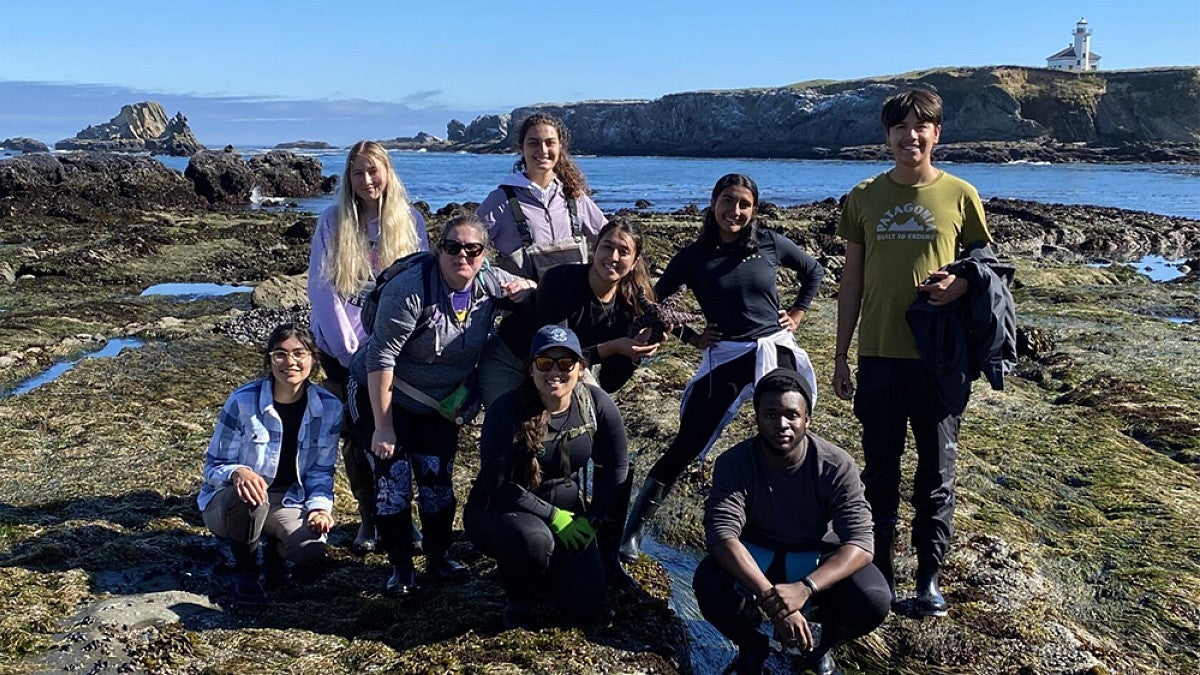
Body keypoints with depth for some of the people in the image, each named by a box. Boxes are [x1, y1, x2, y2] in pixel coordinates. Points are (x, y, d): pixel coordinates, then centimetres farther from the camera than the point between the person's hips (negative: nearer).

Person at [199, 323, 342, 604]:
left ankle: (275, 551, 13)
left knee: (312, 548, -27)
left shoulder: (329, 407, -9)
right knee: (248, 496, -38)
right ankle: (245, 568, -6)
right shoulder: (243, 401, -18)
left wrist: (320, 506, -19)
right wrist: (238, 473, -36)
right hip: (228, 503, -2)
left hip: (287, 502, 2)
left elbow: (321, 471, 0)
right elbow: (213, 466, -13)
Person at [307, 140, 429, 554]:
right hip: (343, 346, -1)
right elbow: (322, 290, -6)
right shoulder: (332, 221, -3)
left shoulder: (410, 220, 0)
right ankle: (369, 518, 17)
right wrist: (351, 352, -10)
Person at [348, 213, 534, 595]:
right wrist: (383, 426, -25)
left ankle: (439, 557, 26)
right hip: (382, 397, -5)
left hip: (438, 405, 5)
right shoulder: (411, 289, -28)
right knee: (394, 481, -4)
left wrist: (526, 290, -19)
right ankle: (401, 567, 11)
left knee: (438, 479, 8)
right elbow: (381, 358, -26)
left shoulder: (490, 283, -10)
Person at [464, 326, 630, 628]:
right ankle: (518, 600, -4)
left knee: (589, 608, -6)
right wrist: (553, 517, -21)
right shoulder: (507, 411, -23)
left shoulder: (595, 403, -11)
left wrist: (594, 519, -3)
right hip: (499, 512, -4)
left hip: (567, 515, 4)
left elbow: (615, 466, 2)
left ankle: (551, 565, 27)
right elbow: (498, 485, -21)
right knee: (534, 540, -38)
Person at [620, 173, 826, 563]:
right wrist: (691, 337, 1)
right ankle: (634, 527, 6)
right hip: (726, 359, -2)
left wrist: (797, 313, 10)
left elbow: (813, 271, 19)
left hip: (777, 353, 2)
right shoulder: (694, 256, -2)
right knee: (687, 445, -3)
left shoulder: (770, 244, 2)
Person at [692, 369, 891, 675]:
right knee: (710, 586, -32)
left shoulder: (837, 465, -21)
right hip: (755, 556, 0)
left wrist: (805, 587, -46)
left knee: (872, 603, -29)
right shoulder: (734, 463, -21)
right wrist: (769, 596, -48)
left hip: (818, 559, 0)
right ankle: (751, 645, 5)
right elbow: (722, 534, -33)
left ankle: (818, 641, 9)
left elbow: (860, 542, -28)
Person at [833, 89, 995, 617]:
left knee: (936, 474, 9)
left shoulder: (960, 196, 0)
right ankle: (878, 570, 24)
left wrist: (961, 285, -16)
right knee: (880, 472, 11)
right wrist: (840, 355, 6)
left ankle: (929, 576, 23)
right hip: (879, 355, 1)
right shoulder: (864, 197, 4)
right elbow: (852, 280, 8)